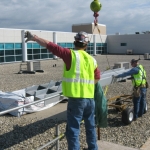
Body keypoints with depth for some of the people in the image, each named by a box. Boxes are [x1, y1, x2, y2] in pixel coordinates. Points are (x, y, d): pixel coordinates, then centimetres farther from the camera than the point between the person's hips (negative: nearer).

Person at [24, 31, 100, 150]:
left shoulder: (71, 55, -10)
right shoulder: (92, 59, 8)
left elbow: (51, 46, -11)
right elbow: (97, 78, 22)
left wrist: (34, 38, -4)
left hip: (76, 99, -6)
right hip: (90, 98, 7)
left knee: (73, 130, 2)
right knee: (90, 126, 22)